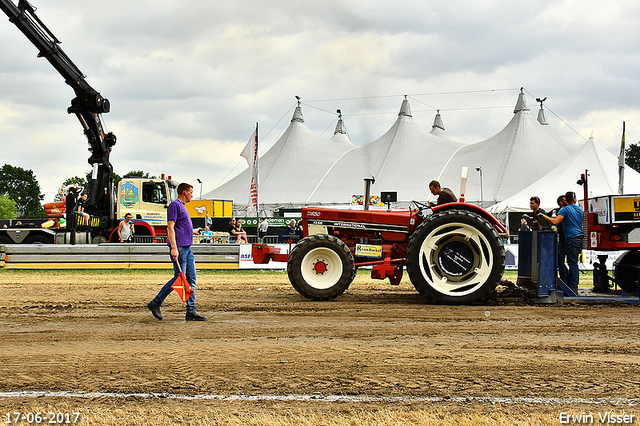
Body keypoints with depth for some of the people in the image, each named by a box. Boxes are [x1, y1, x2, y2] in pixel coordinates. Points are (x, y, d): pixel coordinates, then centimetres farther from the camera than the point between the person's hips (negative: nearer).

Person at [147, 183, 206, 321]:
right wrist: (174, 248, -24)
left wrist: (193, 231, 44)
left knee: (191, 279, 5)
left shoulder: (182, 206, 21)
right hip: (179, 247, -10)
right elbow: (170, 227, -16)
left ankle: (191, 311, 4)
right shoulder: (175, 205, -8)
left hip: (187, 248, 10)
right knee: (179, 278, -8)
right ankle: (155, 303, 2)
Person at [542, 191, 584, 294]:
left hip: (572, 238, -8)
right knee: (573, 263, 12)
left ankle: (573, 288, -10)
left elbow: (555, 222, -18)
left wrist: (544, 217, -7)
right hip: (579, 237, 8)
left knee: (573, 264, -8)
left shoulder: (565, 209, -7)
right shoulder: (579, 209, 16)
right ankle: (569, 284, 15)